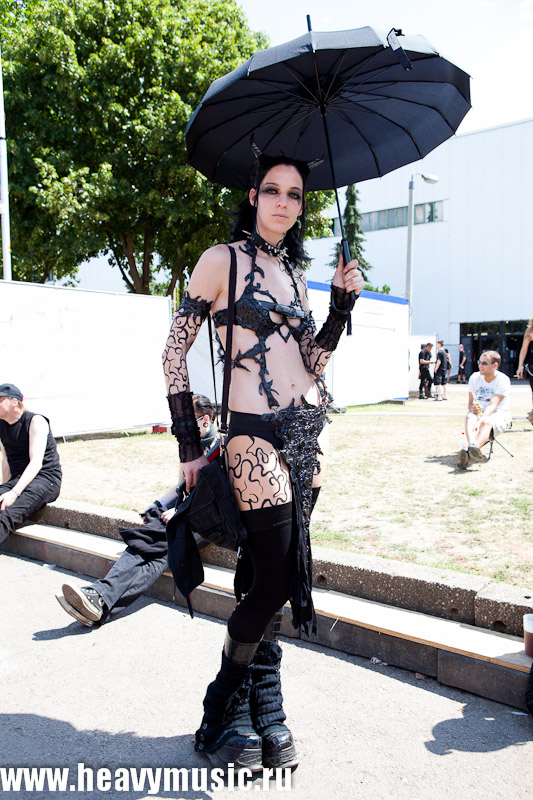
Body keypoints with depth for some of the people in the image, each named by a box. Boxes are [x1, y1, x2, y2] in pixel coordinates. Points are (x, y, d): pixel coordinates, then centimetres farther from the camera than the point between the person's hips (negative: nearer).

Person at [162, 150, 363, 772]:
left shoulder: (293, 272, 17)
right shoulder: (223, 260, -1)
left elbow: (311, 364, 16)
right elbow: (174, 352, -4)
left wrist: (342, 304, 5)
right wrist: (190, 447, -7)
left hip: (309, 434, 6)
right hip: (256, 438, -6)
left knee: (279, 578, 11)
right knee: (274, 582, -5)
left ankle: (263, 711, 30)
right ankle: (228, 712, 22)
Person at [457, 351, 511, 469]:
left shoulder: (503, 380, -12)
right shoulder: (475, 377, 4)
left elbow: (492, 405, -24)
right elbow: (470, 402, 8)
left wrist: (481, 421, -39)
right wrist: (472, 408, -18)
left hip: (499, 414, -4)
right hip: (479, 412, 4)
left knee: (487, 422, -38)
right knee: (469, 417, -32)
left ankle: (470, 453, -63)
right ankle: (472, 446, -60)